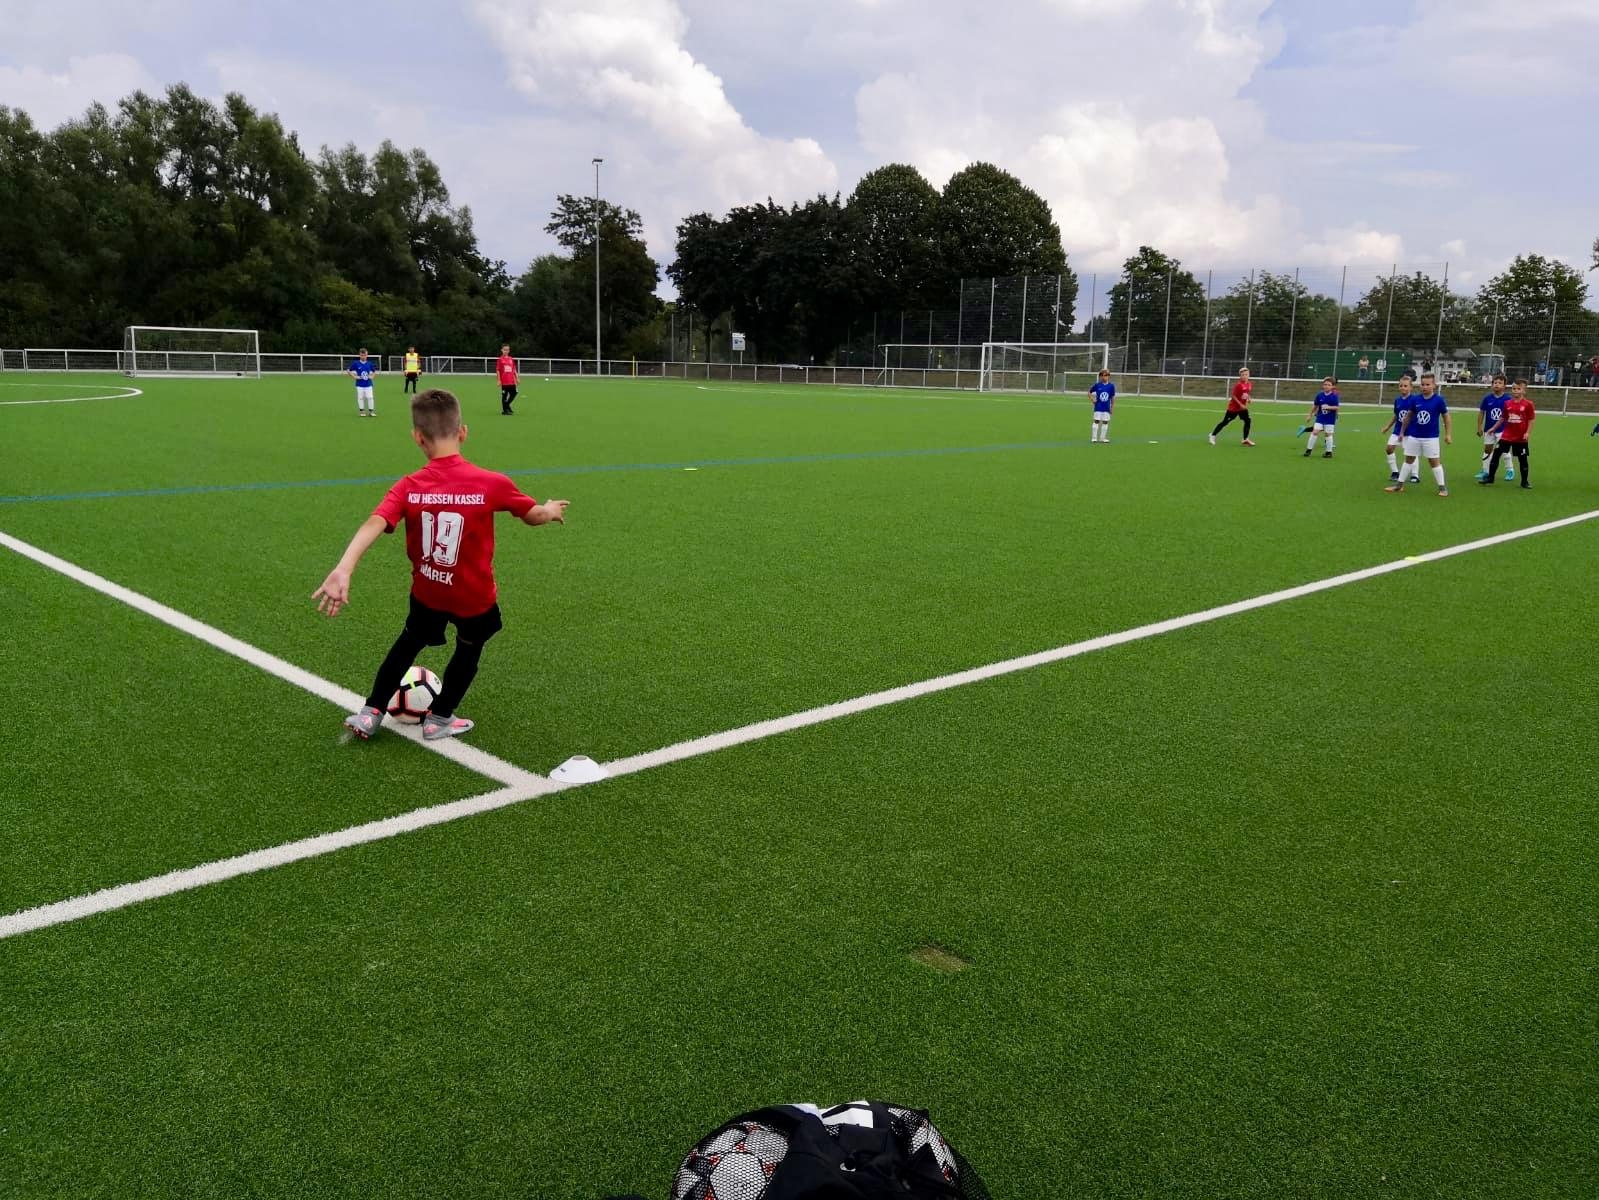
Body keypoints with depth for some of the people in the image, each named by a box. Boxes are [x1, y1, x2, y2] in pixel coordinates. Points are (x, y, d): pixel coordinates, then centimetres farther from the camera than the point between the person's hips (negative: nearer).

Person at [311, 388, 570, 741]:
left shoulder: (408, 489, -16)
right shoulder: (492, 484, -20)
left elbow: (374, 524, -31)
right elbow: (534, 516, -5)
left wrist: (343, 570, -41)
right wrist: (551, 510, 19)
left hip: (427, 592, 2)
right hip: (475, 597, -2)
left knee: (410, 641, 30)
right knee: (468, 650, 27)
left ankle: (370, 713, 34)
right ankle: (439, 719, 37)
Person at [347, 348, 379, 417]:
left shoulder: (370, 364, 3)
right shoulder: (356, 364, -3)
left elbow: (374, 371, 20)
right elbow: (349, 371, 3)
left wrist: (372, 376, 3)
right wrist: (354, 377, -7)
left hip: (368, 384, 1)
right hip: (359, 385, -1)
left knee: (370, 397, -3)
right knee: (360, 398, 3)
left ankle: (371, 411, 4)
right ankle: (362, 411, 13)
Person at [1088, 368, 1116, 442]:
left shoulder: (1111, 386, -1)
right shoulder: (1097, 385, -2)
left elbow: (1113, 397, 5)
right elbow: (1089, 392, 9)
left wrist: (1112, 407, 4)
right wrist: (1092, 399, -5)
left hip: (1107, 408, 1)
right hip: (1098, 407, -1)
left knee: (1105, 422, 5)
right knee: (1096, 421, 0)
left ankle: (1103, 438, 14)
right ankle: (1094, 438, 7)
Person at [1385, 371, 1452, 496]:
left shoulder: (1438, 400, -10)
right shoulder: (1415, 400, -3)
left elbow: (1446, 417, -2)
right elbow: (1409, 416, 11)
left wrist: (1448, 434, -3)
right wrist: (1402, 431, 16)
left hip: (1431, 437, -3)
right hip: (1413, 436, 3)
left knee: (1434, 461, -1)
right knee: (1409, 459, 13)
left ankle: (1442, 487, 7)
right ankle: (1399, 484, 22)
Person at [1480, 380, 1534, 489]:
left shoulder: (1528, 404, -7)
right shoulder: (1507, 403, 4)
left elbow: (1531, 420, -6)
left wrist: (1528, 432, -14)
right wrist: (1494, 428, 15)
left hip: (1521, 438, -3)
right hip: (1506, 435, 3)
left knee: (1522, 459, 5)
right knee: (1496, 454, 1)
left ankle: (1525, 481, 16)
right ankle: (1490, 477, 12)